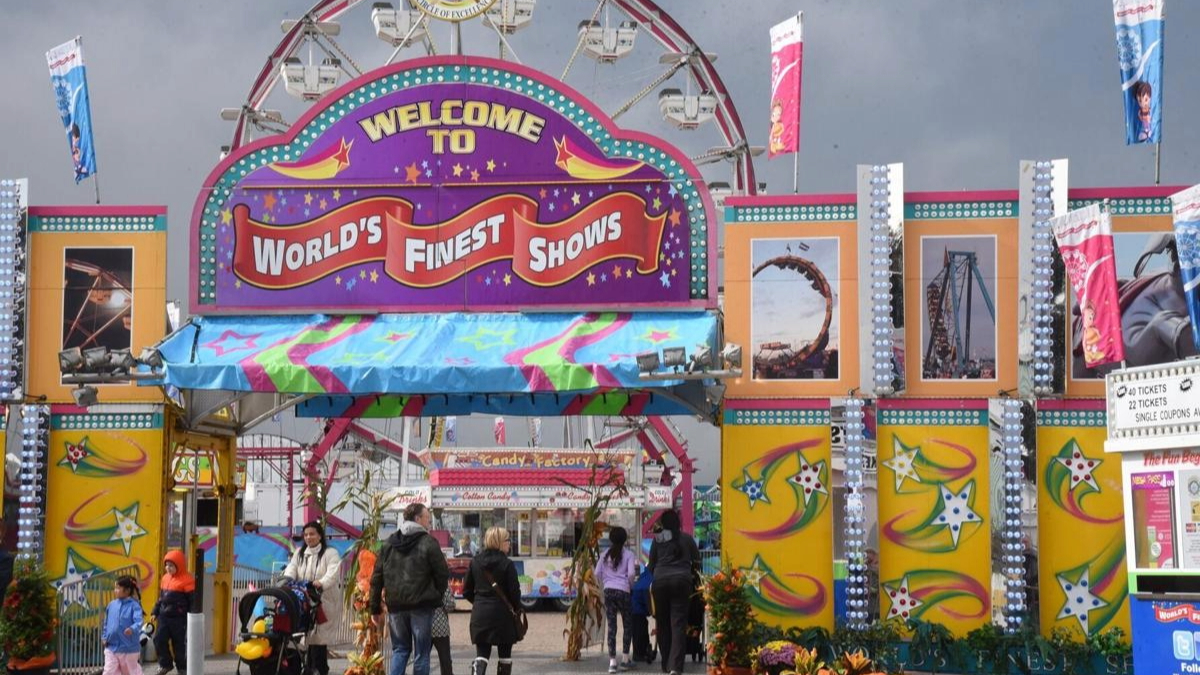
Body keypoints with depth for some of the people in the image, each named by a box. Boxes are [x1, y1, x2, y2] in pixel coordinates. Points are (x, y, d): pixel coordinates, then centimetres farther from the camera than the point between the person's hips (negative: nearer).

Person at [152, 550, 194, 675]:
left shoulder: (187, 580, -13)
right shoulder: (165, 578, 10)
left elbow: (192, 601, -12)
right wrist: (155, 611, 16)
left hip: (179, 619, -7)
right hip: (164, 616, 7)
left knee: (179, 643, 4)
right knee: (159, 639, 3)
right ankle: (165, 664, 19)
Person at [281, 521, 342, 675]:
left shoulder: (330, 553, 0)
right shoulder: (299, 553, 17)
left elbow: (333, 573, -15)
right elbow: (292, 568, 3)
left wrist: (322, 583, -34)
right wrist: (288, 578, -21)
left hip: (323, 603, -4)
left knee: (319, 638, -6)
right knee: (308, 636, 0)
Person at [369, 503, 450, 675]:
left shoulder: (390, 543, 7)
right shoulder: (428, 543, -9)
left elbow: (377, 577, 7)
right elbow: (443, 574, -8)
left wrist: (375, 608, 12)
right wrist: (437, 596, 10)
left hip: (396, 606, 4)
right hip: (421, 605, -4)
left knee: (400, 649, 15)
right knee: (421, 653, 4)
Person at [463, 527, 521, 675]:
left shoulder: (475, 562, 3)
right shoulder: (507, 564, -11)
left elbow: (467, 591, 7)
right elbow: (514, 592, -12)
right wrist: (515, 607, 7)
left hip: (480, 613, 3)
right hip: (502, 613, -3)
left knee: (481, 653, 3)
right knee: (504, 655, 11)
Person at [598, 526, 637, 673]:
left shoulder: (605, 555, 11)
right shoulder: (628, 555, 2)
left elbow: (597, 573, 7)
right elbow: (631, 573, -9)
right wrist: (631, 587, 8)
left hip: (608, 591, 2)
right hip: (623, 591, -2)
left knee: (611, 626, 2)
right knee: (627, 625, 12)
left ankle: (612, 661, -3)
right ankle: (625, 659, 12)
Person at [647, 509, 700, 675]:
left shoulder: (658, 539, 6)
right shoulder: (687, 538, 7)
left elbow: (651, 565, 9)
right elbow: (697, 560, 13)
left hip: (661, 581, 0)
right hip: (682, 580, 0)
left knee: (662, 624, 12)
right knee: (679, 623, -4)